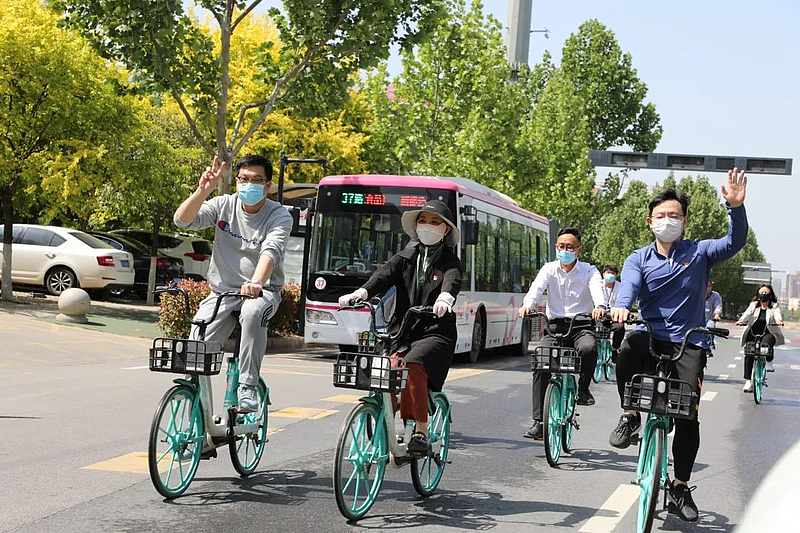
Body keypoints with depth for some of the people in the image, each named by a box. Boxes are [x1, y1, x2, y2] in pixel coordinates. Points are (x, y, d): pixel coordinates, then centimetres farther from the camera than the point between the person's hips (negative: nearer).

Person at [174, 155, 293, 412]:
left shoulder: (279, 216, -8)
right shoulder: (224, 205, 0)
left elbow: (271, 251, -27)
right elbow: (183, 220, -12)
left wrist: (256, 282, -46)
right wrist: (204, 189, -28)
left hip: (262, 292, -3)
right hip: (222, 292, 3)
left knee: (253, 312, -39)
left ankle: (247, 387, -27)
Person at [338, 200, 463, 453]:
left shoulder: (449, 261, 6)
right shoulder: (406, 257, 15)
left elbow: (452, 281, -18)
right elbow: (384, 275, -4)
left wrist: (445, 299, -43)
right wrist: (360, 293, -26)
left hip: (435, 332, -3)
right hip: (401, 331, 4)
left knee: (413, 365, -31)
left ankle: (421, 432, -22)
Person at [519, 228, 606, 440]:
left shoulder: (589, 271, 3)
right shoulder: (549, 269, 8)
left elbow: (597, 289, -17)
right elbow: (536, 287, -11)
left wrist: (600, 306, -42)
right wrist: (527, 305, -34)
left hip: (581, 325, -2)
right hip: (555, 326, 2)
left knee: (588, 348, -35)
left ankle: (583, 388, -5)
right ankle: (539, 422, -14)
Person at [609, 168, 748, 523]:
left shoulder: (699, 253, 8)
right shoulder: (639, 259, 9)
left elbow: (735, 243, -8)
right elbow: (629, 284, -11)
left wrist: (736, 207, -25)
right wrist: (621, 306, -34)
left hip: (688, 344, 0)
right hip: (650, 337, 0)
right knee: (627, 349, -35)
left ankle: (680, 489, 4)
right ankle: (630, 416, -12)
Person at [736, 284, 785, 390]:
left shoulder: (774, 307, 10)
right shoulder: (753, 305, 13)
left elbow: (778, 314, -11)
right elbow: (747, 313, -6)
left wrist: (779, 320, -36)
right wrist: (741, 320, -28)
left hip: (767, 334, -2)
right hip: (752, 335, 2)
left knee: (766, 343, -35)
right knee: (748, 355, -12)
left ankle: (769, 360, -6)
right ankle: (748, 381, -5)